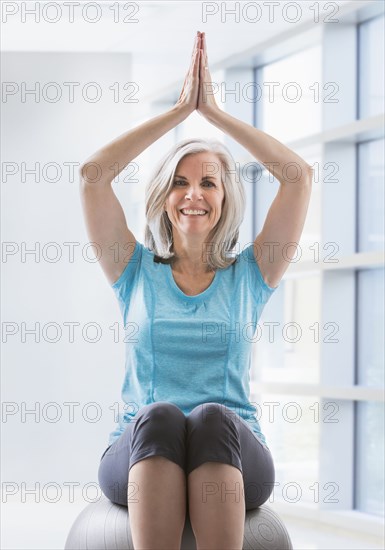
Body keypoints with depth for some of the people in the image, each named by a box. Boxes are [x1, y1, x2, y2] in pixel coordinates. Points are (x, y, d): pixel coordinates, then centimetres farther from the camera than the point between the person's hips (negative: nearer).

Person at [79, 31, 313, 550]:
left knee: (212, 419, -36)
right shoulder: (137, 272, 17)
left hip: (233, 453, 0)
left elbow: (299, 175, 8)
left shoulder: (249, 275, 17)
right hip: (141, 459, 0)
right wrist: (180, 109, 11)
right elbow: (92, 175, 7)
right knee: (159, 416, -35)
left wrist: (215, 111, 13)